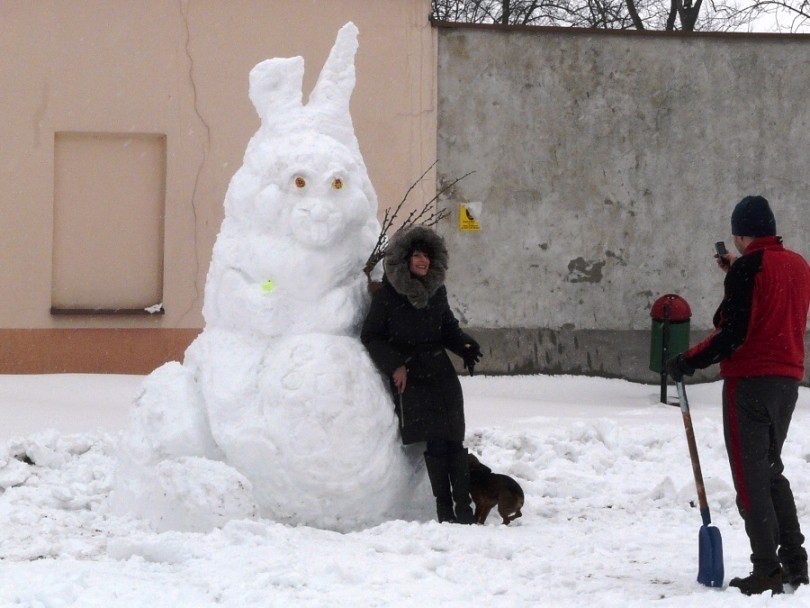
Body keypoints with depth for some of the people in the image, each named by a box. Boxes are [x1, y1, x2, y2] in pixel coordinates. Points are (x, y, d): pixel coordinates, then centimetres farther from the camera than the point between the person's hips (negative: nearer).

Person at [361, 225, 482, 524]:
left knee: (453, 439, -7)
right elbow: (370, 336, 2)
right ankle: (444, 506, -6)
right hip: (409, 378, -4)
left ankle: (463, 504, -5)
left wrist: (465, 345, 3)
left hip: (441, 373, 4)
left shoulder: (437, 291, 12)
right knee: (433, 441, -12)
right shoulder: (387, 295, -2)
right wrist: (394, 365, -7)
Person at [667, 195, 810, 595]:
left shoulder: (748, 268, -14)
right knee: (771, 469, 20)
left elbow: (733, 333, -19)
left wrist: (688, 362, -11)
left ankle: (767, 570, -7)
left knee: (750, 475, -4)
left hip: (750, 380, -8)